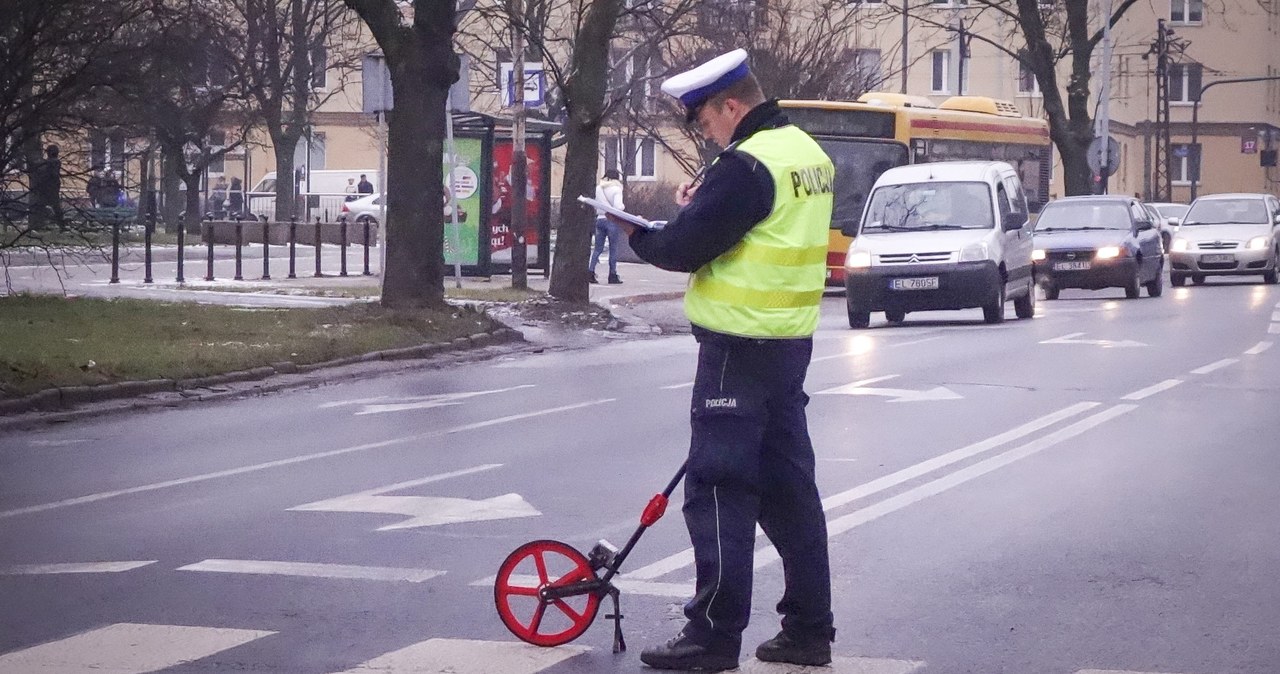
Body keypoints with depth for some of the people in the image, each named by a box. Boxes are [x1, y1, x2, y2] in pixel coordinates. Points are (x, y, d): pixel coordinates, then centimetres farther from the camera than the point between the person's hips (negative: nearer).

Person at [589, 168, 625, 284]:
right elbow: (618, 207, -16)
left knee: (598, 248, 9)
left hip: (599, 219, 5)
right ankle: (613, 275, 4)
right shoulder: (616, 190, -8)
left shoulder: (598, 189, 8)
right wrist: (623, 206, 4)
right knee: (613, 249, 2)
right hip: (612, 220, -5)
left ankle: (590, 271, -1)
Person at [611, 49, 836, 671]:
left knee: (719, 491, -4)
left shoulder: (747, 164, -18)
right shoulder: (808, 153, 11)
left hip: (739, 348, -9)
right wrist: (703, 207, 7)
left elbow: (685, 248, -18)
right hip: (791, 340, 9)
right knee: (788, 486, 13)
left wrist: (637, 234, 1)